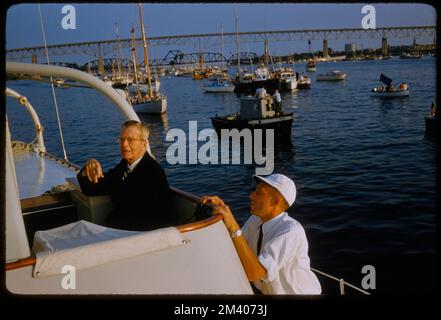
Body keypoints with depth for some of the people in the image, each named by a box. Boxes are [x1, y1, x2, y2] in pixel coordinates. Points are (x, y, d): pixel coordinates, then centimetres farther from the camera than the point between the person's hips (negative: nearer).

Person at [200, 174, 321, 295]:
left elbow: (253, 273, -39)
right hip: (271, 291, 6)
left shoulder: (290, 232, -34)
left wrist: (233, 227, -42)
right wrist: (220, 208, -20)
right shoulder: (256, 220, -11)